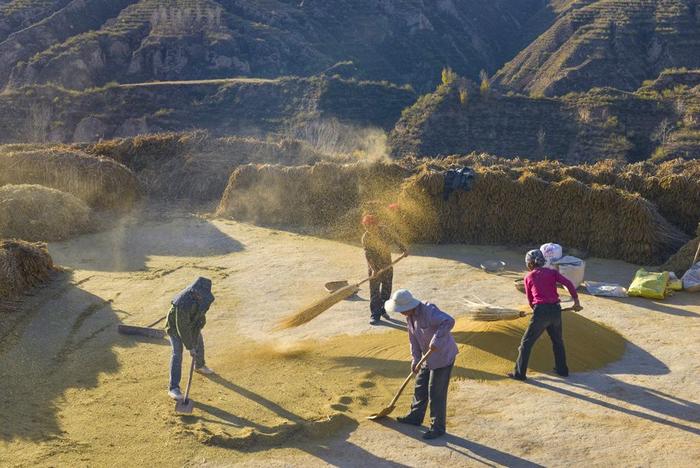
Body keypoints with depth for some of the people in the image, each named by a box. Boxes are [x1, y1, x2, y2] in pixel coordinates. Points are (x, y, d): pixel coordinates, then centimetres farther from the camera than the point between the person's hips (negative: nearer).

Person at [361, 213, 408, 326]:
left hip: (387, 265, 4)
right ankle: (375, 315, -2)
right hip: (375, 267, -3)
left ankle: (383, 310, 25)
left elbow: (394, 239, 9)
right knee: (375, 291, -5)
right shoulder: (366, 237, -13)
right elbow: (368, 254, -18)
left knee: (387, 289, 10)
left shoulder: (384, 230, -5)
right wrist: (373, 268, -26)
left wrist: (403, 248, 1)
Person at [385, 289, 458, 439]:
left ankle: (438, 427, 12)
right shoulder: (410, 315, -1)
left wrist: (436, 341, -39)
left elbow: (449, 321, -40)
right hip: (430, 356, 9)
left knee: (436, 392, -1)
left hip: (443, 355, -9)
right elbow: (413, 338, 7)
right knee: (420, 386, 19)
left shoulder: (428, 311, -29)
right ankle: (416, 417, 37)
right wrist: (415, 359, 3)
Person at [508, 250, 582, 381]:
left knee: (526, 343, 7)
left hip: (540, 311, -3)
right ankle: (562, 369, 33)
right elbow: (568, 284, -5)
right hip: (556, 310, 3)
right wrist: (576, 300, -5)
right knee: (558, 340, 25)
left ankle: (520, 373, 7)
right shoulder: (552, 272, 9)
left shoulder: (528, 277, 6)